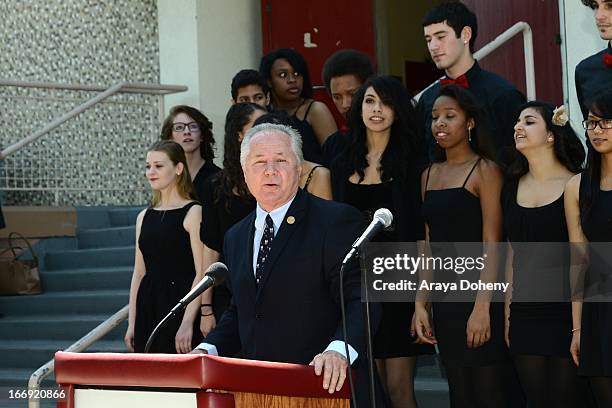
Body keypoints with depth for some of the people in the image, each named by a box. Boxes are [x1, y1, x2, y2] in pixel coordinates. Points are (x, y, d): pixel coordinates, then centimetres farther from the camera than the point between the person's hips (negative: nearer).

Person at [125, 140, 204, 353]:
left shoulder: (193, 212, -6)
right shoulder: (144, 217, 12)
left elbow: (201, 273, -11)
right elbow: (139, 273, 14)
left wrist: (188, 322, -17)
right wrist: (132, 323, 10)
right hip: (148, 310, 6)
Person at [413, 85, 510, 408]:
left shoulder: (485, 170, -6)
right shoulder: (429, 175, 13)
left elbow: (492, 245, -12)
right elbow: (428, 245, 13)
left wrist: (482, 308, -18)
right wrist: (420, 304, 6)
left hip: (477, 294, -6)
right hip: (443, 298, 6)